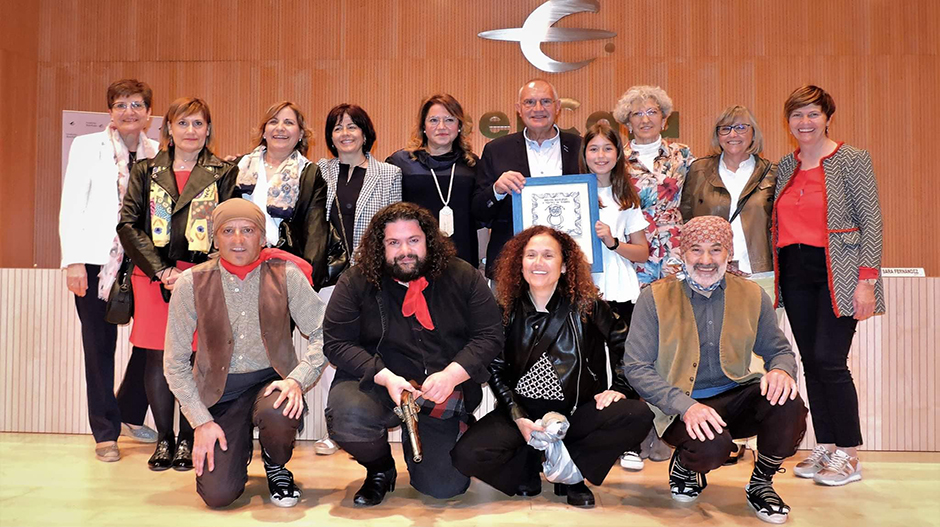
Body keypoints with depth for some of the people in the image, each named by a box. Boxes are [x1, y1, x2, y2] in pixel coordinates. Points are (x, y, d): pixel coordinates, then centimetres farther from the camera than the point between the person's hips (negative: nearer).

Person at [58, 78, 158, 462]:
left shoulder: (157, 154, 9)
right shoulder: (87, 147, 3)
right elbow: (71, 206, -1)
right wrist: (74, 261, -9)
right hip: (97, 258, -2)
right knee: (100, 346, 4)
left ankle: (130, 414, 25)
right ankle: (106, 432, 16)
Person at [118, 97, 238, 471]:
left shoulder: (224, 173, 7)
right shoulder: (146, 171, 13)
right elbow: (128, 223, 5)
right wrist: (161, 270, -7)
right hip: (153, 275, 2)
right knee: (157, 357, 3)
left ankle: (187, 440, 11)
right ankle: (164, 439, 15)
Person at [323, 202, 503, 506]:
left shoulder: (463, 278, -1)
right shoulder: (356, 282, -3)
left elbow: (489, 336, -4)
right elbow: (336, 342, -6)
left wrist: (451, 375, -20)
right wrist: (385, 377, -20)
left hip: (444, 396, 1)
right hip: (376, 385, 0)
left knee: (444, 488, -8)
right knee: (347, 415, -34)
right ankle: (380, 470, 2)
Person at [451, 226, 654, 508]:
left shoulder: (586, 306, -2)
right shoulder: (508, 311, 0)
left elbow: (625, 343, 11)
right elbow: (496, 369, 1)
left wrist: (619, 388, -2)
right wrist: (518, 417, -12)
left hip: (577, 413, 0)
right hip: (522, 412, 0)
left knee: (639, 416, -27)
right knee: (466, 455, -26)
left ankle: (571, 472, -5)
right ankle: (529, 469, 6)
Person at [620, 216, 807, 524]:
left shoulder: (752, 296, 5)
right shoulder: (655, 298, -5)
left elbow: (779, 350, 13)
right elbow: (635, 368, -8)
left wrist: (781, 370, -14)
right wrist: (685, 406, -23)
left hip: (735, 400, 4)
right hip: (680, 408, -3)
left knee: (786, 403, -27)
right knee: (712, 446, -35)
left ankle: (760, 484, 1)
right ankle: (685, 466, 5)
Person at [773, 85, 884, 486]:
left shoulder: (852, 161, -3)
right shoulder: (785, 167, 13)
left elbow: (871, 221, -6)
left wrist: (867, 280, -13)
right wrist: (771, 272, 6)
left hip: (837, 273, -5)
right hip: (795, 273, 6)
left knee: (829, 360, -10)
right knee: (811, 362, 7)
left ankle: (849, 455, 3)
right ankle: (824, 447, 17)